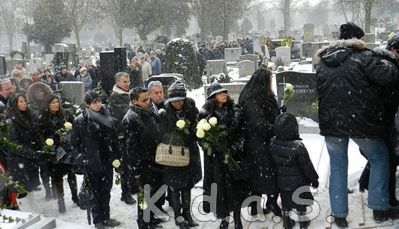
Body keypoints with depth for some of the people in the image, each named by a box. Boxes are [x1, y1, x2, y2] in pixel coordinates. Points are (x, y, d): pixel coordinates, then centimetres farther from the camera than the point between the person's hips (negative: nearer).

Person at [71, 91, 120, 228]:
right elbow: (75, 143, -6)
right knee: (95, 192, 7)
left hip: (107, 161, 4)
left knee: (106, 191, 13)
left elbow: (113, 140, 10)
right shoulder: (79, 121, -7)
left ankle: (105, 217, 28)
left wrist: (115, 157, 6)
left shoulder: (107, 118, 5)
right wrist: (81, 160, -11)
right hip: (91, 163, -4)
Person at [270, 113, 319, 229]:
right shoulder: (298, 146, -31)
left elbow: (273, 162, -1)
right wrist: (314, 179, -3)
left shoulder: (273, 143, -17)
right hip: (299, 182, -3)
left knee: (285, 202, 24)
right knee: (300, 202, 20)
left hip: (282, 181, 4)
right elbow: (307, 166, -19)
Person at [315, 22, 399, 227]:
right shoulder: (362, 57, -8)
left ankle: (339, 214, 19)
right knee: (379, 159, 18)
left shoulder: (322, 64, 11)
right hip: (361, 123, -4)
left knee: (337, 166, 17)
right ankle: (379, 208, 19)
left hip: (331, 124, 5)